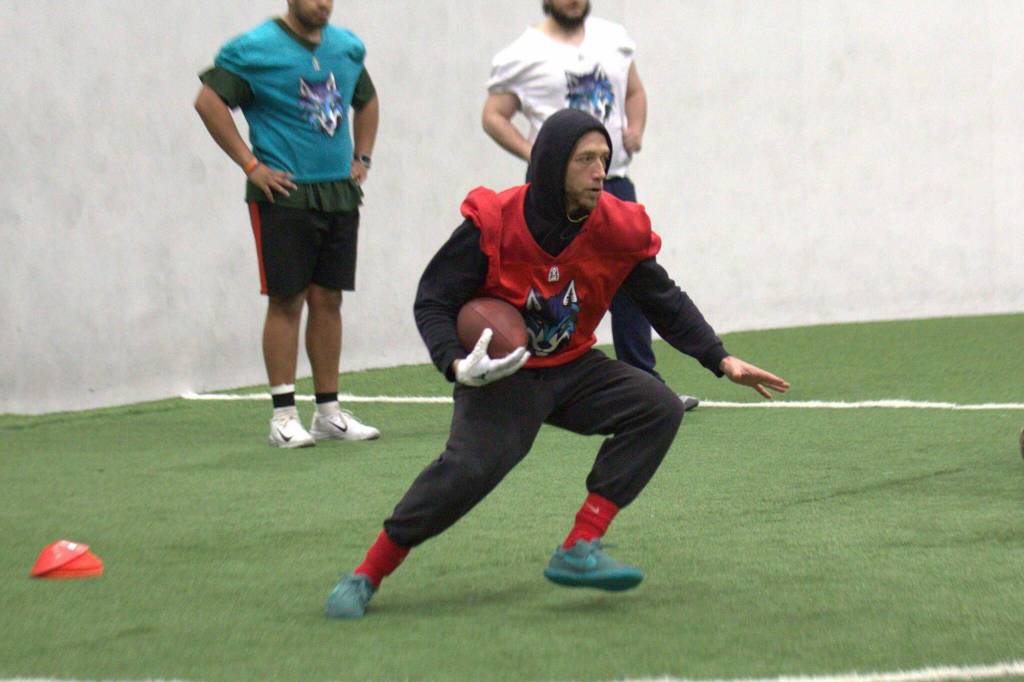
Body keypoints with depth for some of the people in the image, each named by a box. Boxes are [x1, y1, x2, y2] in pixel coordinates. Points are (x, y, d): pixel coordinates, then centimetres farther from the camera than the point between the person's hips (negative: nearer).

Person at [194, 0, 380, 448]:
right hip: (284, 194, -6)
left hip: (339, 192, 6)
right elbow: (208, 101, -11)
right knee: (286, 301, -5)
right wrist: (251, 165, -13)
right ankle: (283, 415, -1)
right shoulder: (255, 49, -7)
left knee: (328, 300, 8)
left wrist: (362, 158, 16)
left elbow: (367, 101, 28)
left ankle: (329, 411, 14)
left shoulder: (347, 48, 12)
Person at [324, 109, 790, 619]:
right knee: (471, 466, -28)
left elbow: (664, 301, 5)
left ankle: (578, 551, -15)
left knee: (658, 408, -15)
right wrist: (457, 365, -29)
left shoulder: (618, 229, -8)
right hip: (501, 372, -5)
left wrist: (721, 361, -3)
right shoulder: (492, 224, -18)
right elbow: (432, 300, -11)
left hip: (573, 368, 5)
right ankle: (365, 577, -13)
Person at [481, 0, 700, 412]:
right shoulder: (523, 54, -4)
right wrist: (534, 154, -16)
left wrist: (635, 128, 3)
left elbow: (635, 92, 23)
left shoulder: (613, 38, 11)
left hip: (615, 181, 5)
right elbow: (493, 116, -5)